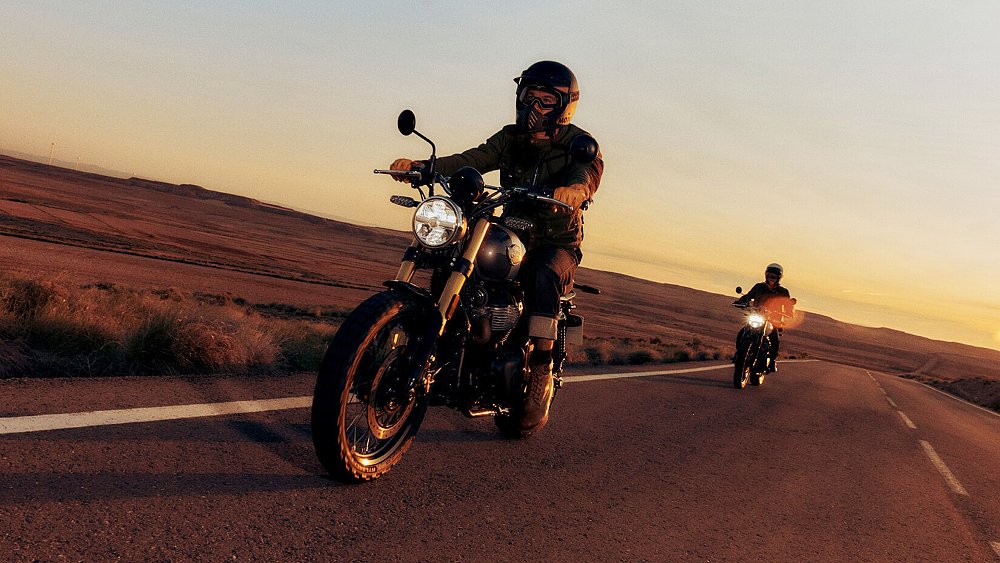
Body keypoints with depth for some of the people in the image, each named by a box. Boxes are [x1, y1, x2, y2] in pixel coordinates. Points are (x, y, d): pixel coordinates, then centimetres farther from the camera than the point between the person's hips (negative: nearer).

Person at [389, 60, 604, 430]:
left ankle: (541, 372, -33)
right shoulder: (511, 139, 7)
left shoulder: (577, 143, -4)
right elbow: (472, 160, -7)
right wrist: (419, 167, -24)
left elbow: (591, 169, -26)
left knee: (544, 276, -37)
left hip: (558, 244, -4)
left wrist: (576, 187, -52)